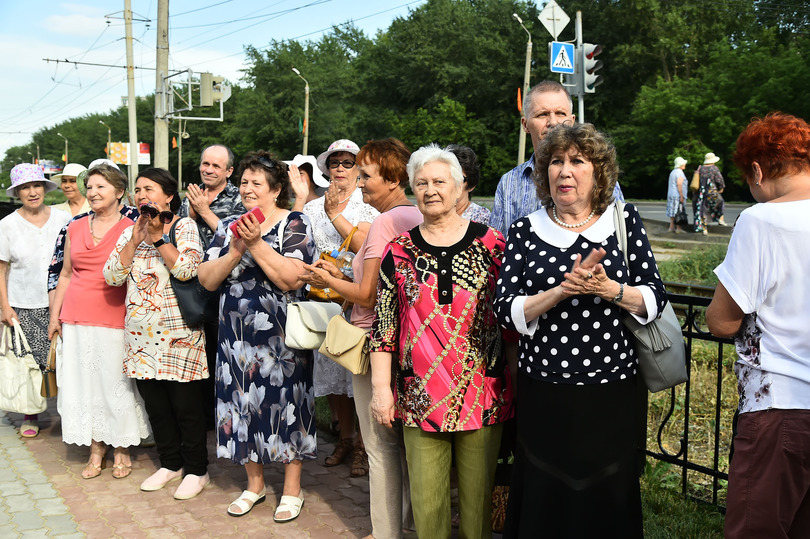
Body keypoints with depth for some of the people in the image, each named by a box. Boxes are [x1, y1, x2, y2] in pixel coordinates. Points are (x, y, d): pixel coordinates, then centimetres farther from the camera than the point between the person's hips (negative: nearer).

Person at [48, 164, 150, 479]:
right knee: (83, 382, 8)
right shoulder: (75, 228, 10)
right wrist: (55, 315, 14)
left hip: (113, 320, -4)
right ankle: (96, 450, 22)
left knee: (115, 383, 3)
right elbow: (66, 275, 15)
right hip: (76, 319, 4)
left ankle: (121, 450, 20)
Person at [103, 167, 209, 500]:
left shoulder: (184, 227, -2)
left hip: (178, 332, -5)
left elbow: (187, 269, -18)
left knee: (186, 404, 1)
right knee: (155, 404, 12)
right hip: (141, 333, 5)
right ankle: (170, 463, 28)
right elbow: (112, 276, 0)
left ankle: (196, 469, 15)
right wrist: (135, 240, -8)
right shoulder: (130, 232, 12)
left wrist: (158, 237, -13)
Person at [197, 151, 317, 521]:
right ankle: (255, 483, 29)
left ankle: (292, 488, 19)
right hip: (237, 335, 5)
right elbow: (207, 280, 0)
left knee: (284, 403, 3)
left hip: (282, 337, -4)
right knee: (244, 404, 10)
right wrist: (236, 252, -15)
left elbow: (292, 279, -17)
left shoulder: (294, 224, -4)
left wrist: (257, 244, -21)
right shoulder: (228, 227, 10)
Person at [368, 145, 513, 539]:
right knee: (426, 498, 7)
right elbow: (383, 323, 5)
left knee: (478, 495, 10)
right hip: (420, 397, 1)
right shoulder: (399, 251, 4)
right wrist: (381, 387, 0)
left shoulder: (491, 243, 1)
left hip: (483, 395, 0)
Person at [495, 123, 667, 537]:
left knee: (607, 503, 11)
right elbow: (506, 311, -6)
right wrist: (562, 291, -21)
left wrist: (610, 290, -18)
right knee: (544, 504, 10)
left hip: (610, 392, 0)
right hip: (543, 394, 0)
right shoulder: (525, 231, 2)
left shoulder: (625, 220, 3)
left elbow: (655, 299, 1)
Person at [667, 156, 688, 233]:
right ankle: (678, 228, -6)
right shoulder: (679, 172, -11)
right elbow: (679, 184, -18)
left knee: (672, 212, 8)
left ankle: (671, 227, 8)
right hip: (677, 195, -9)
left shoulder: (673, 172, 17)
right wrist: (681, 196, -18)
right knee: (679, 212, -6)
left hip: (671, 195, 9)